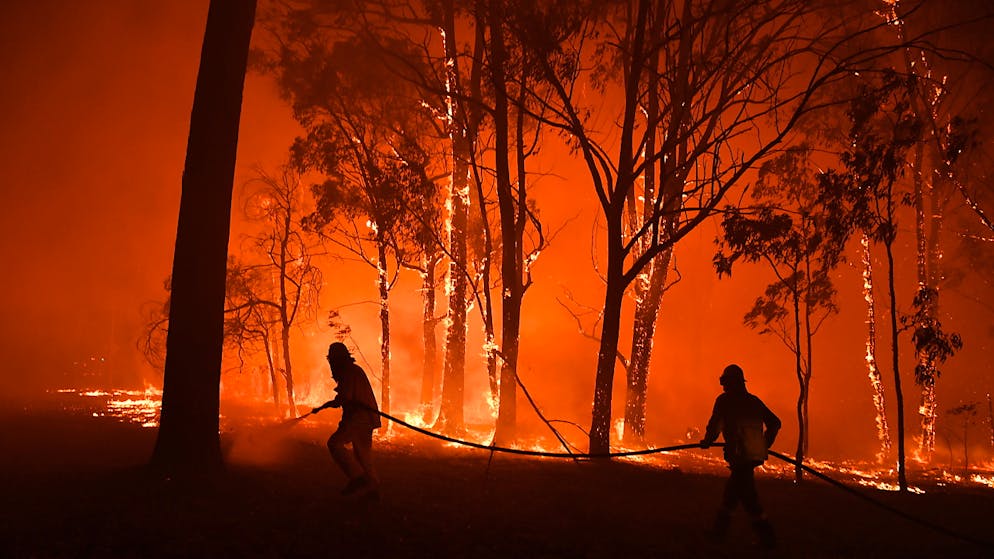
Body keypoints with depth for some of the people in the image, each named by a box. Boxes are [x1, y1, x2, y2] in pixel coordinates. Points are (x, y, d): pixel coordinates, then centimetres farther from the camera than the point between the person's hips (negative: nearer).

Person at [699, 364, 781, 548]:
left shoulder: (724, 400, -2)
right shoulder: (753, 400, 16)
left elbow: (715, 423, -8)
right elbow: (775, 422, 18)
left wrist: (706, 441, 8)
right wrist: (765, 444, 26)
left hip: (739, 453, -7)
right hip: (756, 453, 7)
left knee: (747, 494, -3)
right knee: (732, 488, 18)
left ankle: (767, 536, -5)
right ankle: (719, 528, 26)